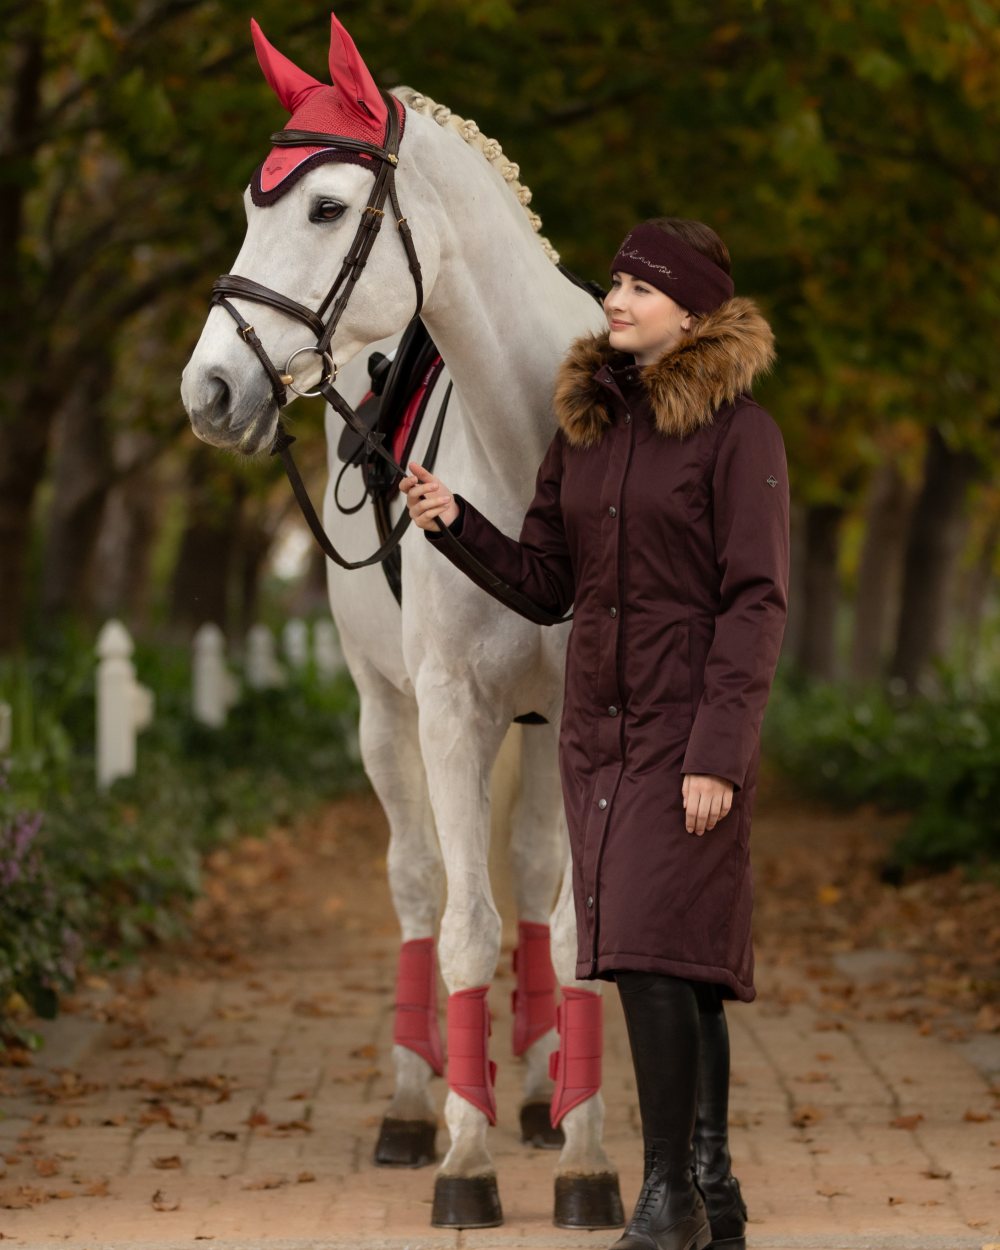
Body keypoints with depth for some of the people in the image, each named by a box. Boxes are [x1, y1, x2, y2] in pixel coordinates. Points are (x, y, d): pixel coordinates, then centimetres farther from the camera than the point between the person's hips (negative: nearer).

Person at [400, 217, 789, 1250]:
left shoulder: (737, 431, -8)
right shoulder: (583, 423, 12)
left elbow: (756, 603, -12)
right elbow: (545, 584, 13)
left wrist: (717, 754, -18)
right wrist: (454, 523, -5)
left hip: (688, 734, -6)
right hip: (596, 728, 6)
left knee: (656, 955, -14)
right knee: (677, 970, 10)